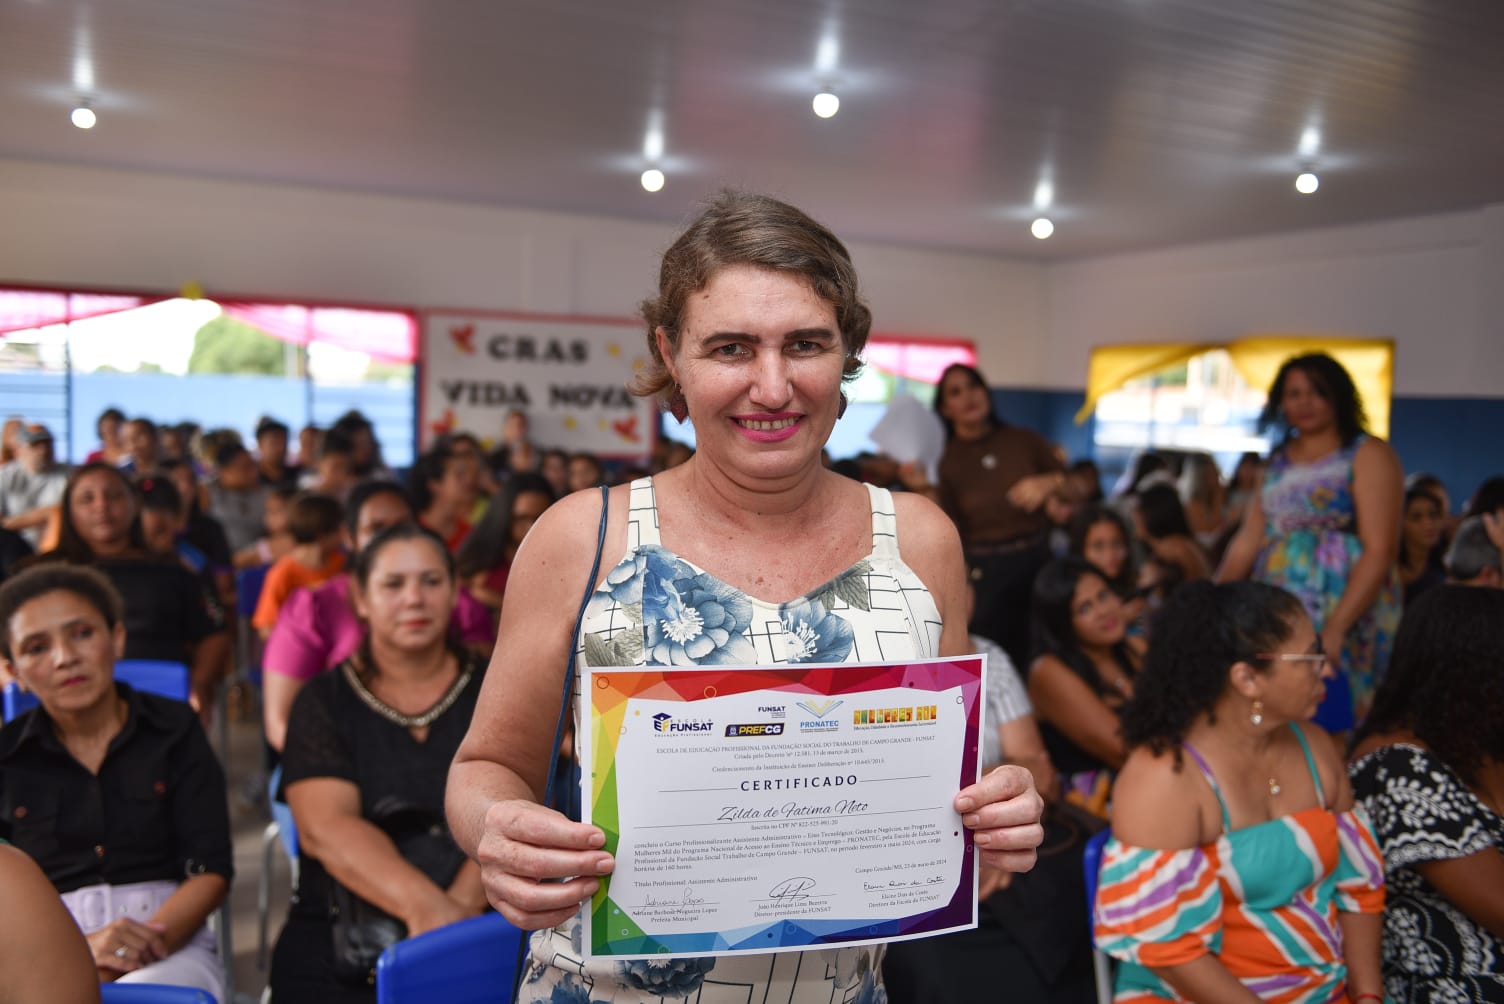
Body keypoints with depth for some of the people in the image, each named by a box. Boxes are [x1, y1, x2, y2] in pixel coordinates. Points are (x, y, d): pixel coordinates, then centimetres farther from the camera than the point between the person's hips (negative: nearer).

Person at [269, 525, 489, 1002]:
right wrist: (426, 906, -24)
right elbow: (325, 827, -9)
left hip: (481, 925, 0)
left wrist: (458, 908, -22)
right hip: (343, 936, 0)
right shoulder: (324, 702, 5)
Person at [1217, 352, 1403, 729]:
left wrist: (1336, 627, -19)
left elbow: (1379, 550, -10)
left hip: (1347, 616, -5)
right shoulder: (1278, 461, 17)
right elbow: (1246, 543, 16)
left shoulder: (1368, 455, -1)